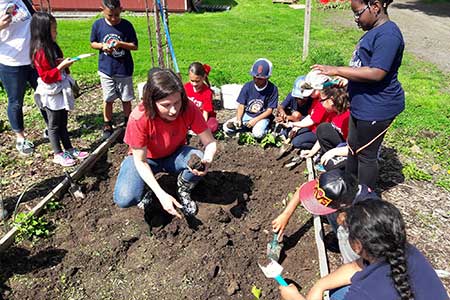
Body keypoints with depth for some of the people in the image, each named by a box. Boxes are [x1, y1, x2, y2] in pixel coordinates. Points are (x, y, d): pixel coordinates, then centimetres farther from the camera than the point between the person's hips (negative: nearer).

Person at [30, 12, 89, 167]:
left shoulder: (52, 47, 6)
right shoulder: (40, 52, -19)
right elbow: (46, 77, -20)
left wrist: (65, 62, 0)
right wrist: (62, 65, -24)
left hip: (61, 91, 8)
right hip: (52, 94, -8)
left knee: (62, 123, 17)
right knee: (54, 125, 6)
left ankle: (69, 149, 29)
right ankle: (58, 154, 18)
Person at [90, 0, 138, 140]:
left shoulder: (126, 25, -9)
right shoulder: (98, 24, -5)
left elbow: (135, 46, -5)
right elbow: (93, 43, 6)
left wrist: (120, 44, -22)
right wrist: (103, 46, -15)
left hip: (124, 70, -1)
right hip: (106, 70, 1)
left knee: (126, 99, 11)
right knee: (108, 99, 9)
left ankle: (128, 123, 30)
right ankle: (107, 126, 22)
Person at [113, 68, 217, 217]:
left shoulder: (189, 109, -27)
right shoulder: (139, 118, -32)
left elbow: (210, 143, -20)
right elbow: (140, 161, -24)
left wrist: (207, 161, -45)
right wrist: (161, 194, -34)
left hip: (175, 155, 2)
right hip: (147, 159, -2)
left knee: (199, 163, -31)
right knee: (124, 199, -26)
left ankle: (183, 191, 2)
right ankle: (149, 189, 9)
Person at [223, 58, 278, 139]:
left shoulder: (272, 89, -13)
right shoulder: (247, 86, -7)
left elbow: (269, 110, -10)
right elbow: (241, 105, -3)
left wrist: (255, 120, -21)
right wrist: (238, 119, -21)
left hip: (262, 117, -3)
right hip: (246, 115, 4)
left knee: (257, 133, -35)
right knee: (226, 127, -14)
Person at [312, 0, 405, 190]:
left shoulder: (388, 35, -22)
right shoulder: (374, 31, 9)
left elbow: (376, 73, -28)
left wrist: (337, 71, -26)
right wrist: (348, 78, 14)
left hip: (377, 108, -10)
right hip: (362, 105, 10)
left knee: (366, 154, 4)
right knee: (353, 147, 21)